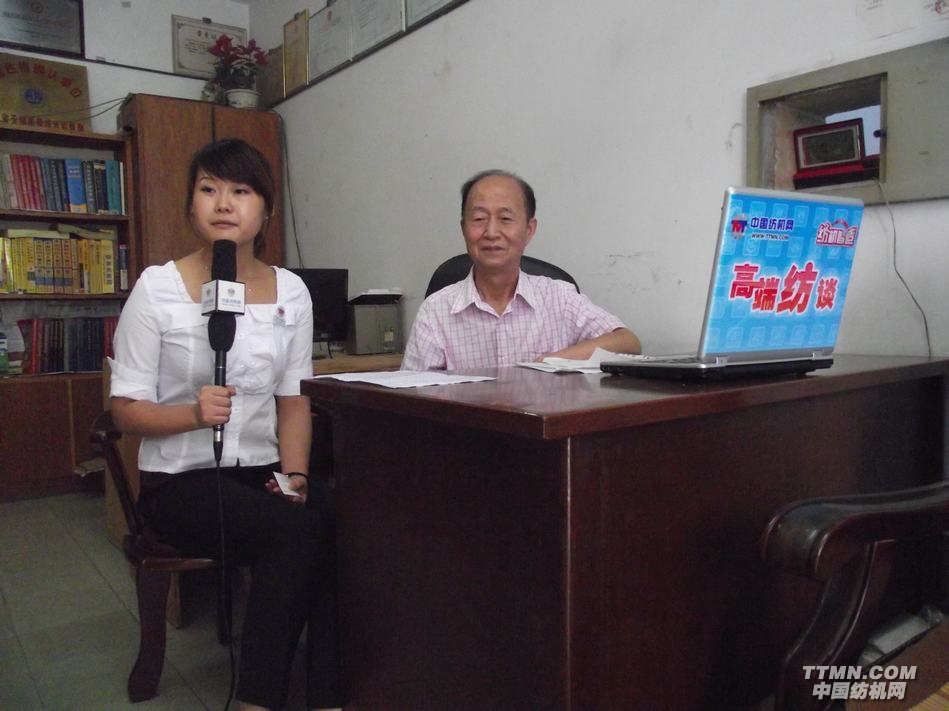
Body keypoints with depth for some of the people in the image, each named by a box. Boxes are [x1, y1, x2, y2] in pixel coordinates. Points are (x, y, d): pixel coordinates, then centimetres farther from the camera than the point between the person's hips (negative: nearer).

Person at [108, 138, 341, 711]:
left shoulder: (291, 291, 5)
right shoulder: (158, 287, -5)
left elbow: (293, 400, 7)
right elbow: (126, 408, -3)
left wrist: (294, 474, -9)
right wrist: (194, 413, -23)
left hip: (264, 470, 4)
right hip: (179, 479, -3)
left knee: (337, 517, -28)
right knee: (300, 529, -30)